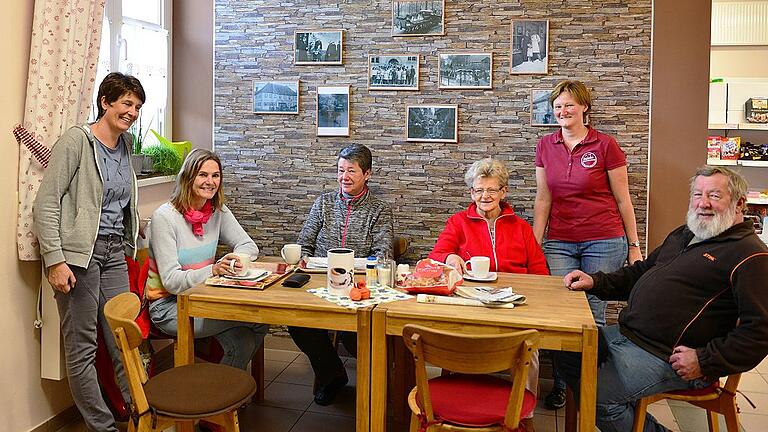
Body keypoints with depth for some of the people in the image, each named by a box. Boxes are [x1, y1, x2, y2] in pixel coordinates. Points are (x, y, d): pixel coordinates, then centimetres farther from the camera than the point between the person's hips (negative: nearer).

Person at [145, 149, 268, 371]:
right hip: (168, 305, -6)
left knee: (244, 339, -21)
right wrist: (213, 269, -34)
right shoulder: (164, 217, -16)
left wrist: (233, 262, -16)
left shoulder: (218, 211, 3)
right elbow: (172, 282, -19)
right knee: (257, 319, -21)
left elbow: (249, 246, 7)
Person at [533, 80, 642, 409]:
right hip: (559, 242, 3)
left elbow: (623, 200, 1)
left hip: (603, 241, -3)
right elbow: (543, 199, 9)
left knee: (593, 314, 2)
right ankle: (560, 384, 18)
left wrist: (634, 246, 3)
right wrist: (535, 244, 5)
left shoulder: (605, 145, -3)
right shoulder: (545, 146, 7)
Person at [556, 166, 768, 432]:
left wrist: (706, 362, -19)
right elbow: (641, 272, 25)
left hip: (667, 358, -9)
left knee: (599, 397, -21)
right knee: (566, 353, 9)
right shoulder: (683, 235, 16)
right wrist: (595, 282, 9)